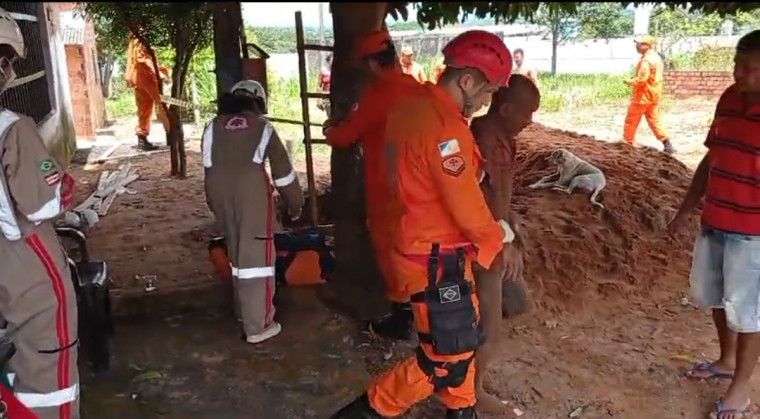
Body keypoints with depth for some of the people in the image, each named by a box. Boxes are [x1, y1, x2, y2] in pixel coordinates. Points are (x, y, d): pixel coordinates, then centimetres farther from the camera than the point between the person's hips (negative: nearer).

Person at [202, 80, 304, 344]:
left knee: (237, 252, 21)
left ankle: (244, 311, 35)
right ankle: (257, 326, 5)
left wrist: (216, 203, 31)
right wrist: (295, 204, 24)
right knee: (256, 255, 2)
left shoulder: (213, 127, 21)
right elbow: (282, 171, 13)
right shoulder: (262, 127, 12)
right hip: (251, 190, -4)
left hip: (219, 191, 5)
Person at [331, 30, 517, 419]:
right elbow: (467, 208, -20)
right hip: (436, 259, -10)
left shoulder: (411, 105, 3)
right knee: (445, 359, 3)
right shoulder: (445, 128, -26)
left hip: (416, 243, 10)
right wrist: (497, 235, 1)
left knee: (464, 338, 23)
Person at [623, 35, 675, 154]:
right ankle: (667, 145, 5)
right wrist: (634, 80, 14)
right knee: (654, 120, 11)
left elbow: (641, 79, -25)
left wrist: (629, 81, -9)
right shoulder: (656, 57, 12)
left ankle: (627, 144, 12)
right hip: (654, 95, 9)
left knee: (631, 121, 3)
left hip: (643, 95, -9)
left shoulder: (646, 60, -20)